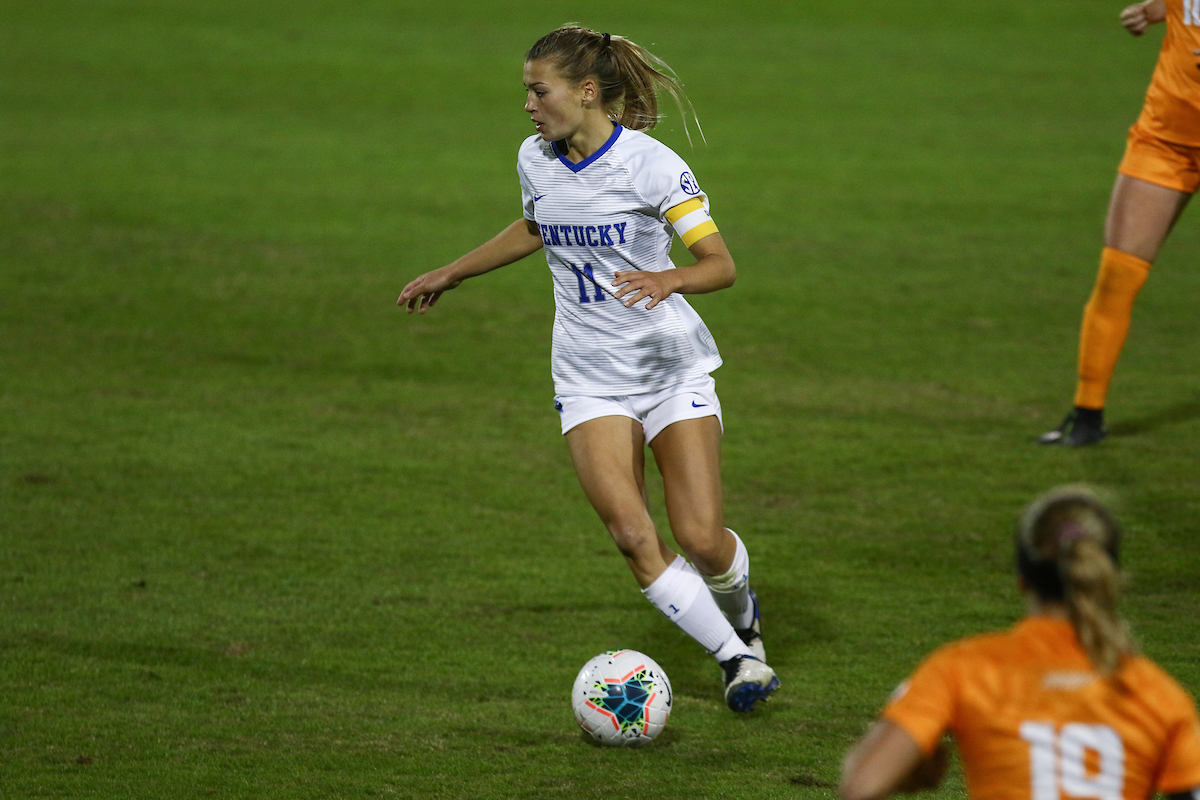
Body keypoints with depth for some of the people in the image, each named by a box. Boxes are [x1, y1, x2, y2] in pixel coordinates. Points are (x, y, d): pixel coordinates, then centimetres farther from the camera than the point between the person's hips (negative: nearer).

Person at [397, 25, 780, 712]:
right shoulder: (536, 160, 2)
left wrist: (668, 278, -35)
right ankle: (736, 656, -2)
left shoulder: (650, 164, -15)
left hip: (674, 368, -4)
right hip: (591, 379, 4)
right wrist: (450, 275, 30)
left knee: (702, 539, -9)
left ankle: (741, 613, 27)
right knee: (633, 535, -17)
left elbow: (721, 264, -15)